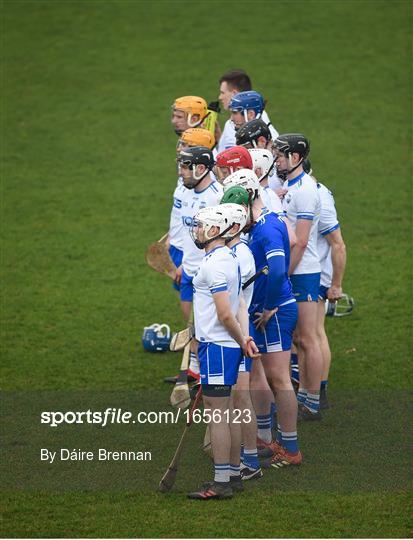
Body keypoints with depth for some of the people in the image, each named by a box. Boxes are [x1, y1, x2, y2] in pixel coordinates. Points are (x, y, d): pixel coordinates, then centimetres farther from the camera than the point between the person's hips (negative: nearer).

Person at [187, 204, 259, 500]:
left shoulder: (213, 264, -18)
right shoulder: (230, 257, 13)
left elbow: (225, 314, -21)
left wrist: (242, 341, -9)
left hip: (216, 346, -10)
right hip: (228, 346, 10)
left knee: (217, 414, -5)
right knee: (226, 413, 15)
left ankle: (221, 483, -3)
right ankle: (233, 474, 21)